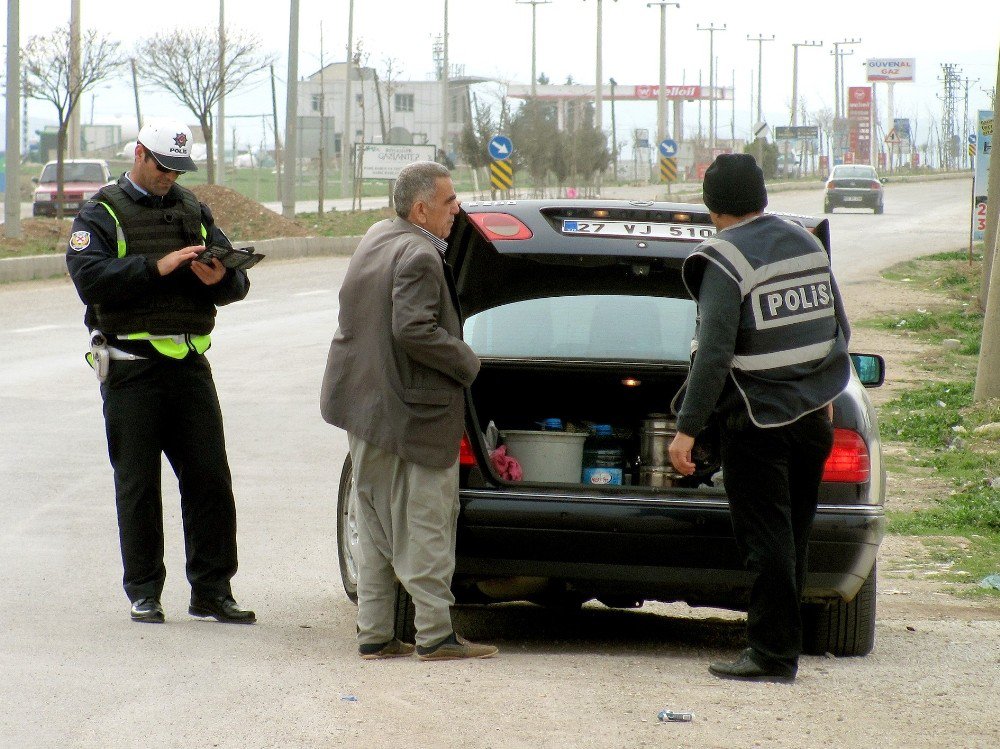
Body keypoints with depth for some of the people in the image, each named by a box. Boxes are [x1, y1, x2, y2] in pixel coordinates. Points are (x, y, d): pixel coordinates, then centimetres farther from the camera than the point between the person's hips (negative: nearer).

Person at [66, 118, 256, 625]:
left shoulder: (192, 210, 16)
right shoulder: (102, 213, 2)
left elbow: (238, 279, 13)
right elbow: (91, 279, -15)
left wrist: (220, 279, -11)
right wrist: (157, 266, -22)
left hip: (190, 364, 4)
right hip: (132, 368, -4)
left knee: (210, 479, 0)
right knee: (138, 484, 1)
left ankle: (211, 590, 6)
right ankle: (143, 592, 9)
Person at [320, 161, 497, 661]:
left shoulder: (376, 238, 11)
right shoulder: (419, 256, -18)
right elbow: (413, 330, -27)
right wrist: (466, 363, -13)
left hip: (364, 405, 9)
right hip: (413, 412, -9)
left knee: (376, 526, 13)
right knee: (426, 525, -3)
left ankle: (374, 634, 15)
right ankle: (435, 634, -2)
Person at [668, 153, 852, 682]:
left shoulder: (726, 261, -13)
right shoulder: (807, 244, 9)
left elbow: (713, 353, -21)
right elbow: (838, 329, 16)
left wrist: (687, 429, -19)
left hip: (757, 418, -7)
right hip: (811, 415, 7)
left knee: (766, 540, -3)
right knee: (792, 536, 14)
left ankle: (772, 654, -2)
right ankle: (783, 645, 21)